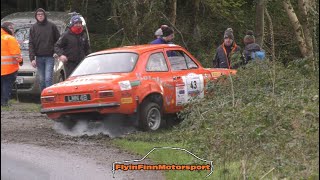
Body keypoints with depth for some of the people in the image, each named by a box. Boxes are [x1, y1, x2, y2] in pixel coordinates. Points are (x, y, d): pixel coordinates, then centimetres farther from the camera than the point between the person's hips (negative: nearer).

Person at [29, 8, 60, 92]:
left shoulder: (52, 26, 2)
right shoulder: (33, 28, 6)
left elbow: (58, 40, 6)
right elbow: (31, 44, 4)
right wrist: (32, 58, -4)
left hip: (49, 57, -2)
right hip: (39, 57, 2)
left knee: (48, 78, -11)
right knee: (42, 80, 6)